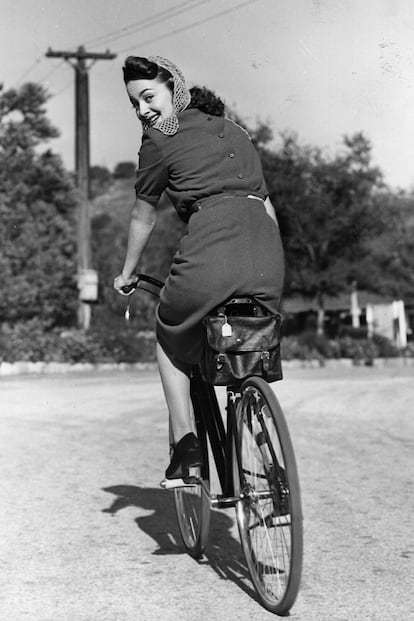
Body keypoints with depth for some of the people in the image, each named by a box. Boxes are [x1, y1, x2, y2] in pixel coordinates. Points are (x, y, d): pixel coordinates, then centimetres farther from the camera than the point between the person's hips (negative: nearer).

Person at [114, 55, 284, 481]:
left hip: (211, 247, -5)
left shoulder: (160, 140, 12)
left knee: (171, 339, 24)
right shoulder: (233, 131, 29)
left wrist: (127, 274, 37)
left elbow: (143, 218, 22)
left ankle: (184, 442, 12)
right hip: (268, 252, 5)